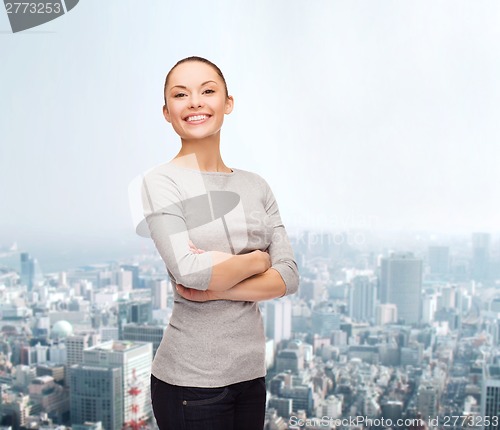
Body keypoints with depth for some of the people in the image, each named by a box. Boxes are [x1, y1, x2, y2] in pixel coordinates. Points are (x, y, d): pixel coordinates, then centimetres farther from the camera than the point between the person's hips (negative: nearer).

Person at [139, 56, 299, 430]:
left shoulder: (256, 186, 6)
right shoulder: (161, 181, -7)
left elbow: (289, 276, -1)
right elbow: (189, 271, -21)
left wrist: (215, 289, -15)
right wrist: (258, 259, -6)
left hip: (252, 371, 5)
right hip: (191, 380, -4)